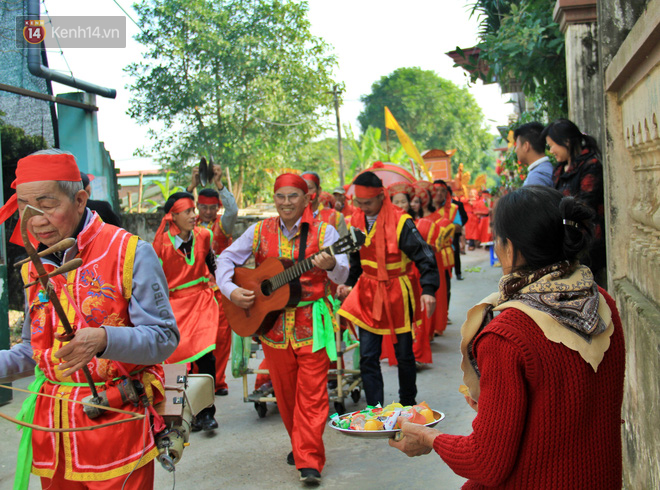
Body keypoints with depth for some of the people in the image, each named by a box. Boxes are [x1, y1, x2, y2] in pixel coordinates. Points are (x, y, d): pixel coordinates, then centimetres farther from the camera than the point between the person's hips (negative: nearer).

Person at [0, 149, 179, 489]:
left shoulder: (130, 253, -10)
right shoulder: (34, 267, 10)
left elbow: (165, 338, -14)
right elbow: (34, 350, 18)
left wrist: (103, 340, -30)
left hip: (116, 422, -5)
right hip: (52, 428, 6)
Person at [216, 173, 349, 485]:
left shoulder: (322, 231, -4)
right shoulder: (260, 231, 5)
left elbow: (342, 275, -14)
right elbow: (226, 258, 9)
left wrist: (331, 265, -37)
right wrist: (230, 290, -8)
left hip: (312, 324, -3)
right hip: (272, 324, 3)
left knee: (311, 392, -4)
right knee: (285, 391, 14)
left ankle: (310, 461, 3)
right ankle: (299, 444, 33)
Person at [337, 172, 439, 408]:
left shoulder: (401, 221, -15)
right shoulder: (356, 220, 3)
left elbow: (424, 257, -16)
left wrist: (428, 290, -27)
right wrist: (350, 282, 9)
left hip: (397, 294, -4)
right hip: (367, 293, 4)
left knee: (404, 355, 10)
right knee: (367, 357, 0)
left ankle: (408, 404, 30)